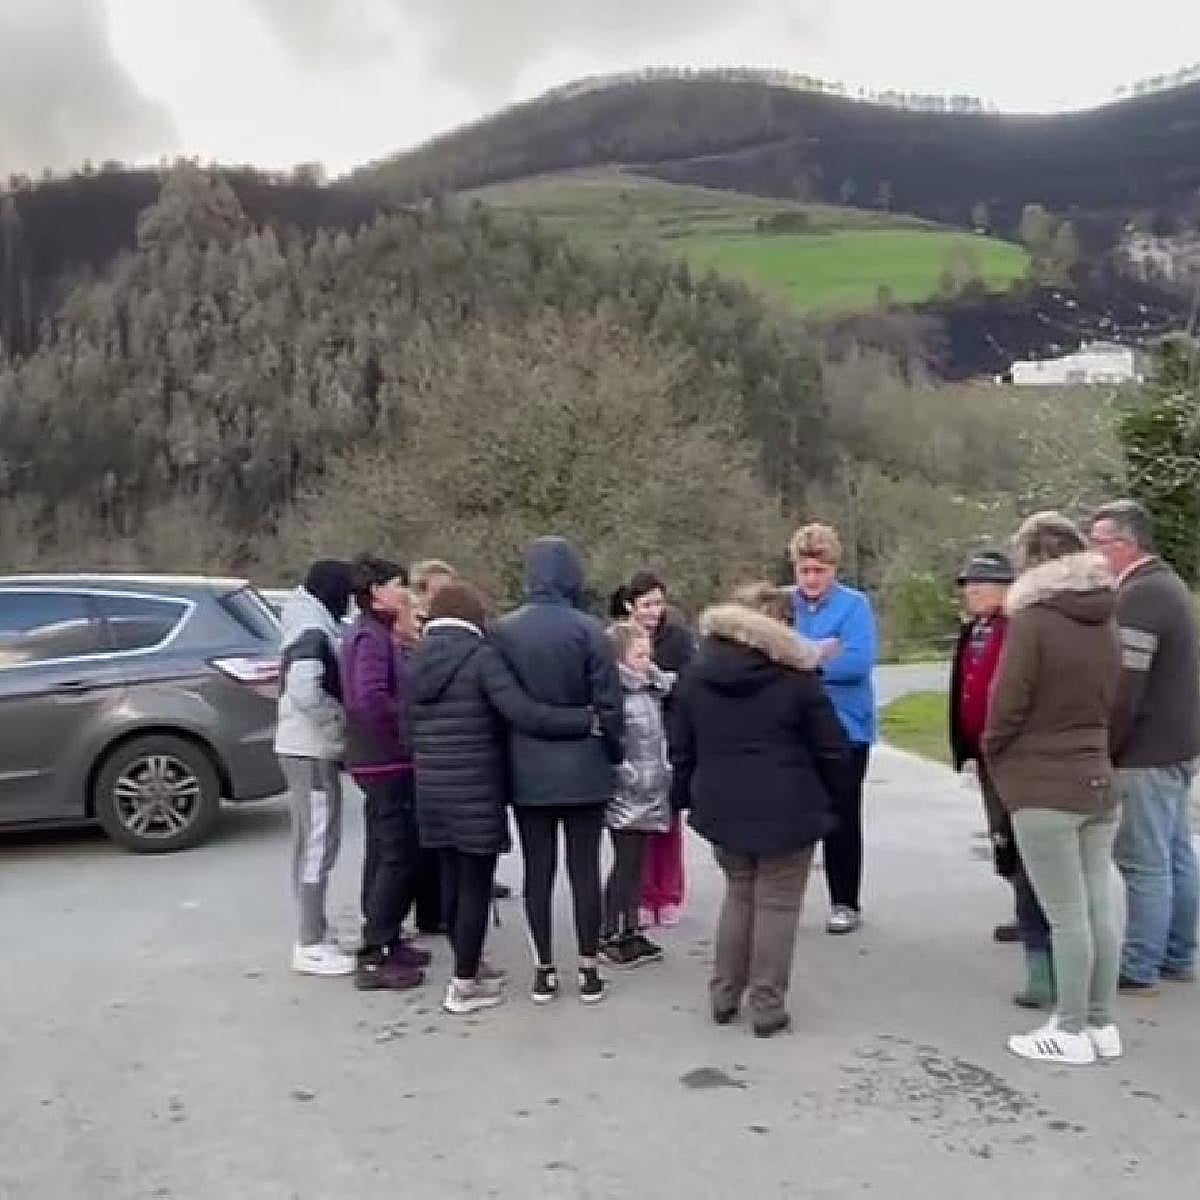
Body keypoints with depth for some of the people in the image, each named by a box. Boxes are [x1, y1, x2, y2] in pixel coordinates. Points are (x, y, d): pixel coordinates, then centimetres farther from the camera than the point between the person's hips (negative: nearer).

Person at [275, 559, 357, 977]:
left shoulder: (309, 628, 14)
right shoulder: (314, 633, -18)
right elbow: (305, 692, -31)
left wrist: (337, 720, 10)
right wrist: (342, 720, -18)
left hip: (309, 748, 10)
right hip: (312, 751, -10)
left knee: (313, 843, 16)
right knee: (317, 844, -6)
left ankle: (315, 931, 27)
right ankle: (311, 946, -2)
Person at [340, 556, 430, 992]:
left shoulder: (374, 633, 15)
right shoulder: (371, 636, -17)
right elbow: (369, 697, -31)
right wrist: (404, 731, -20)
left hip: (379, 760, 10)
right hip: (388, 760, -10)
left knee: (385, 854, 17)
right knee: (399, 857, -6)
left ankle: (383, 942, 27)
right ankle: (374, 959, -2)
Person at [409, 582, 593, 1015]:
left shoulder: (417, 659, 7)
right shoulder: (480, 656, -13)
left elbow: (410, 724, 9)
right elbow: (525, 714, -23)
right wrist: (588, 719, -16)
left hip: (431, 790, 7)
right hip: (476, 791, -7)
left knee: (452, 881, 15)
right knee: (475, 885, 2)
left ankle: (467, 968, 28)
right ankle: (464, 985, 7)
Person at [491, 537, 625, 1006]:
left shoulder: (503, 630, -3)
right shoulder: (588, 630, -12)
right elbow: (608, 704, -10)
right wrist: (616, 753, 6)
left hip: (526, 770, 2)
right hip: (582, 767, -2)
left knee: (537, 871, 9)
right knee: (585, 868, 7)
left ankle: (543, 971, 16)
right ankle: (588, 971, 13)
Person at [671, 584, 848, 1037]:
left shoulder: (694, 676, 3)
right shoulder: (797, 677, -10)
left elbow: (681, 749, 8)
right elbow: (832, 749, -6)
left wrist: (687, 797, 19)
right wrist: (824, 795, 10)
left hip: (722, 808, 5)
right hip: (786, 811, -4)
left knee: (738, 895, 20)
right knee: (777, 904, 6)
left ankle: (724, 996, 24)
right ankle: (768, 1007, 11)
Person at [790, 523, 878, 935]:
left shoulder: (854, 604, -8)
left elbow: (858, 661, -20)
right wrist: (817, 654, -18)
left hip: (845, 727, -3)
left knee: (842, 818, 8)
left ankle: (846, 903, 20)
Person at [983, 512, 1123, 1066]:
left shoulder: (1032, 620, -15)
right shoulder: (1105, 622, 7)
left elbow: (1007, 704, -13)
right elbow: (1108, 701, 15)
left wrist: (994, 758, 4)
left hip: (1043, 789, -7)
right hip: (1098, 781, 7)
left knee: (1066, 916, 0)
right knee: (1100, 907, 12)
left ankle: (1071, 1032, 10)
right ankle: (1101, 1024, 22)